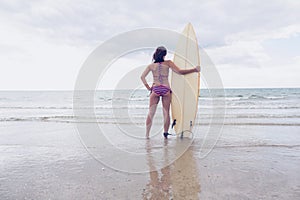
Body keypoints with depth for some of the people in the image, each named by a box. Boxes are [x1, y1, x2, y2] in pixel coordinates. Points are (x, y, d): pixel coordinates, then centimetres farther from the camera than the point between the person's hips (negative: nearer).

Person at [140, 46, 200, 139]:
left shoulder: (151, 65, 9)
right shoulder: (168, 63, 4)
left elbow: (142, 77, 3)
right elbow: (180, 72, -1)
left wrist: (148, 88, 8)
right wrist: (194, 70, 4)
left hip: (155, 89, 1)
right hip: (166, 89, -1)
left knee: (151, 113, 6)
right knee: (166, 112, 7)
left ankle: (147, 134, 6)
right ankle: (165, 133, 7)